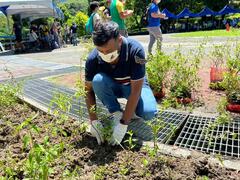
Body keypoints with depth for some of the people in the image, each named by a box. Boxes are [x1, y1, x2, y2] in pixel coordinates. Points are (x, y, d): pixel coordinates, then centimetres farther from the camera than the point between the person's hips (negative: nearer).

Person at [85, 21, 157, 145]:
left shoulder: (135, 50, -34)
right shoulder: (93, 59, -26)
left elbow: (136, 90, -32)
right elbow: (89, 90, -14)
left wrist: (123, 124, -33)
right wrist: (94, 121, -21)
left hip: (134, 85, -2)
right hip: (112, 86, 2)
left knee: (149, 112, -30)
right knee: (98, 80, -32)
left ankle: (130, 110, 5)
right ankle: (116, 113, -10)